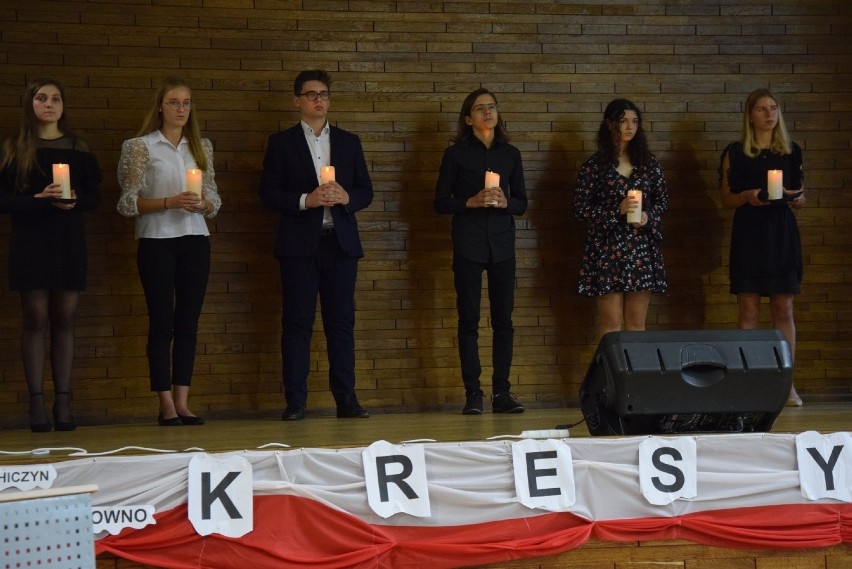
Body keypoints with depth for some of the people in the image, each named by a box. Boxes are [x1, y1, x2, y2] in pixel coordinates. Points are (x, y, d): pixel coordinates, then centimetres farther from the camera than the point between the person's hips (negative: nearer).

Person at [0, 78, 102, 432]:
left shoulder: (77, 148, 10)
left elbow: (94, 198, 8)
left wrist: (74, 200, -13)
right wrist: (41, 200, -18)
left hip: (69, 242, 2)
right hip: (30, 242, -2)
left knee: (64, 320, 0)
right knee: (35, 319, -5)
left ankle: (63, 402, 2)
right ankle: (37, 402, -2)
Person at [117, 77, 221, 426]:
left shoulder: (202, 146, 12)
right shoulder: (140, 146, 0)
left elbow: (214, 200, 13)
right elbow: (128, 203, -4)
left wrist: (203, 204, -9)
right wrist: (169, 202, -16)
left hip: (195, 240, 4)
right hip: (157, 242, -4)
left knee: (188, 322, 4)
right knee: (162, 322, -4)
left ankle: (182, 403, 8)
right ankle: (166, 406, 0)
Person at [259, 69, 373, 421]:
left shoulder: (349, 142, 14)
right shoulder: (282, 143, 5)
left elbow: (366, 191, 11)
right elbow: (268, 194, -1)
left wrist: (346, 197, -10)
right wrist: (306, 201, -15)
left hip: (341, 243, 3)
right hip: (300, 245, -2)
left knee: (342, 322, 3)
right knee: (297, 323, -1)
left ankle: (346, 399, 6)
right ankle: (295, 402, 2)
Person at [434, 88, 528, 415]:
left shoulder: (510, 154, 11)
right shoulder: (456, 154, 3)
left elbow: (522, 203, 12)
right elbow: (440, 202, 2)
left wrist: (505, 202, -8)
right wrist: (470, 202, -14)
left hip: (502, 244, 3)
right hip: (468, 245, -3)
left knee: (503, 318, 1)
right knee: (468, 319, -3)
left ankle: (502, 392, 5)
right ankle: (472, 394, -1)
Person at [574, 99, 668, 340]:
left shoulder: (648, 162, 9)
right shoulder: (594, 165, -1)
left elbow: (662, 199, 16)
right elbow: (580, 209, -3)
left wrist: (648, 216, -4)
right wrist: (617, 210, -13)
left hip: (642, 248, 3)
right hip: (607, 248, -3)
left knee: (637, 323, 5)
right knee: (611, 323, -3)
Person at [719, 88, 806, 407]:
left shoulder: (791, 152, 9)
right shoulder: (735, 153, 4)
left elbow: (801, 199, 12)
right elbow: (726, 198, 5)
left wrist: (794, 197, -10)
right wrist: (747, 196, -15)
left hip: (782, 236, 2)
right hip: (748, 235, -1)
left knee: (784, 309, 0)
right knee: (748, 309, -3)